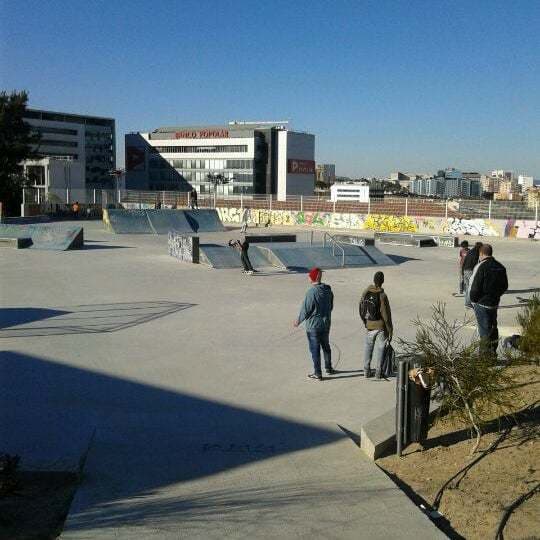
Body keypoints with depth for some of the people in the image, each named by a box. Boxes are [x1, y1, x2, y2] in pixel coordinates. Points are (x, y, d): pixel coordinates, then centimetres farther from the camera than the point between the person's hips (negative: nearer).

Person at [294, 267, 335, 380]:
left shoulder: (311, 292, -23)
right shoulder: (328, 290, -1)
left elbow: (305, 310, -17)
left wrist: (298, 321, -1)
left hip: (313, 325, -7)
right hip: (326, 324, 7)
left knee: (315, 349, 4)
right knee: (326, 346, 22)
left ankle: (317, 374, 11)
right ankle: (328, 368, 35)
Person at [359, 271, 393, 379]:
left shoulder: (365, 293, -5)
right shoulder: (382, 296, -19)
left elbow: (361, 309, 5)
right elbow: (386, 315, -16)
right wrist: (390, 331, -7)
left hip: (369, 326, 4)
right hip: (381, 326, -4)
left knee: (368, 348, 16)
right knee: (380, 348, 8)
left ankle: (367, 371, 20)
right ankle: (378, 372, 13)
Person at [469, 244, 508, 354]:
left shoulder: (482, 267, -19)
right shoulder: (500, 267, 4)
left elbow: (475, 287, -19)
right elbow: (505, 286, 12)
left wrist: (473, 300, -5)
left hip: (482, 304, -7)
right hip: (495, 303, 7)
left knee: (484, 330, 0)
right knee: (493, 327, 19)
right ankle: (493, 351, 29)